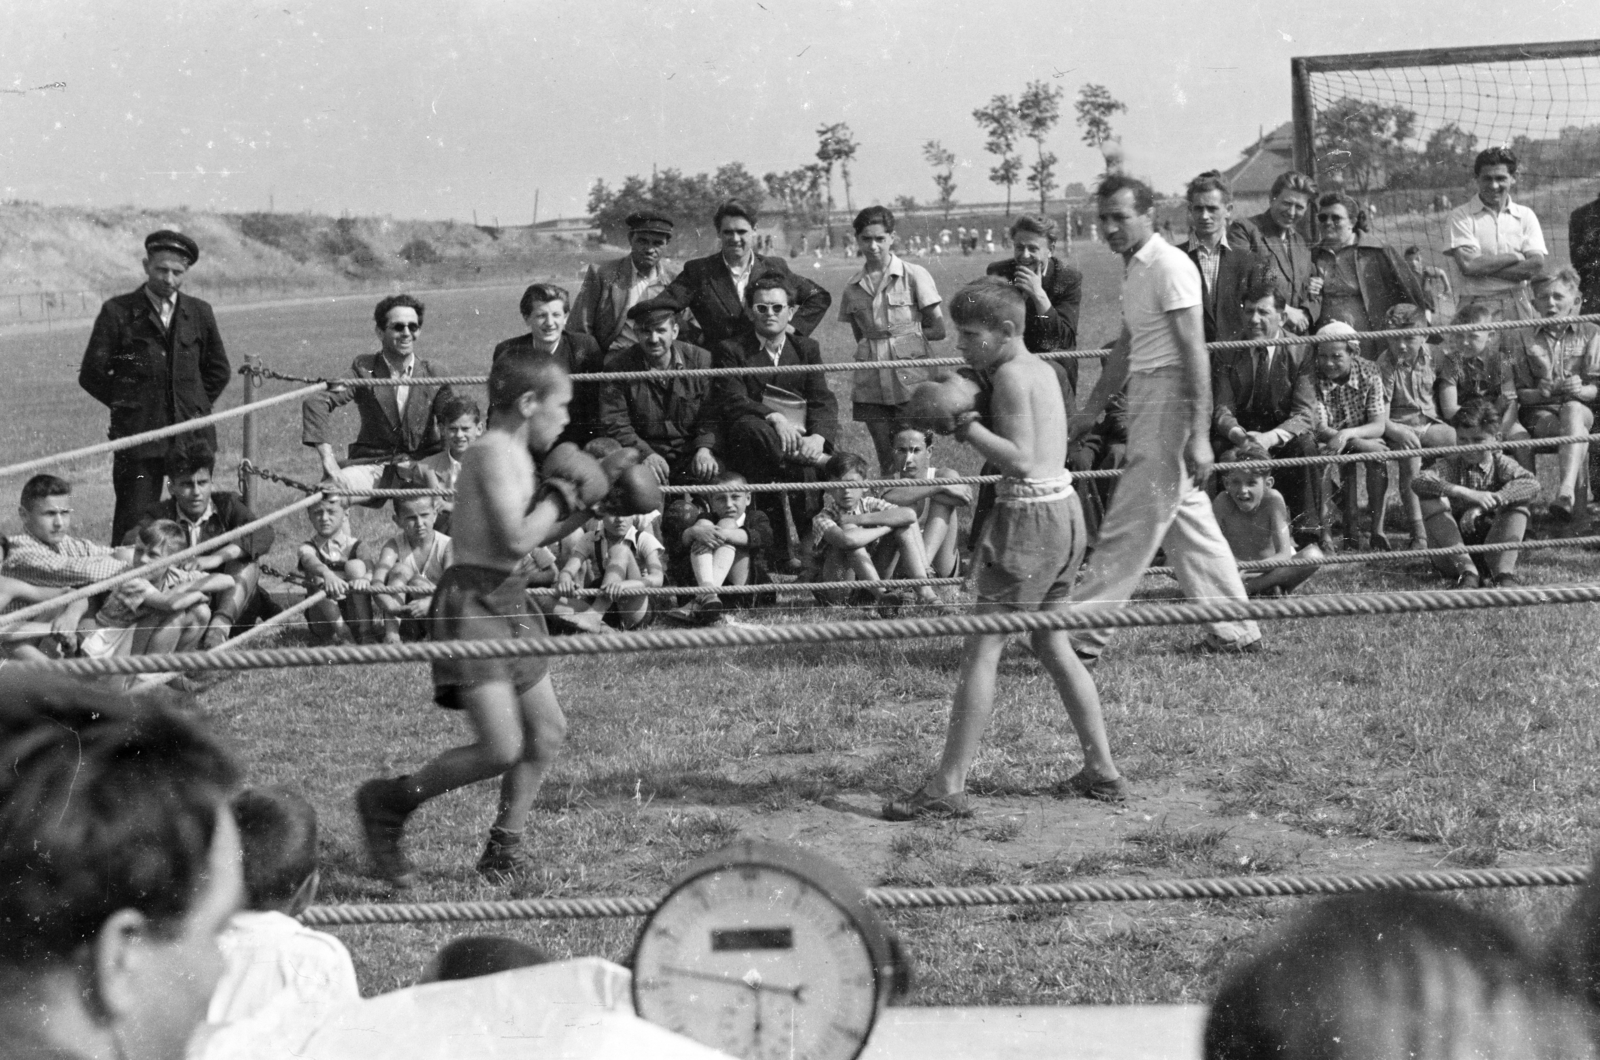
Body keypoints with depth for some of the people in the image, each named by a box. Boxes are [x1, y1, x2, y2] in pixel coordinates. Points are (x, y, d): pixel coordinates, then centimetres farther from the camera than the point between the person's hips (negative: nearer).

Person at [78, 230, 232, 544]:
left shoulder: (199, 313, 8)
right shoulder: (117, 312, -2)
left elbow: (219, 371, 20)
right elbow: (91, 375, 2)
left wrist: (197, 406, 12)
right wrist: (127, 406, 3)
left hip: (194, 436, 3)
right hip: (138, 435, -3)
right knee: (133, 522, -5)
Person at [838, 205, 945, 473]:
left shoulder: (914, 275, -2)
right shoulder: (853, 288, 8)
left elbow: (938, 330, 1)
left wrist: (902, 333, 1)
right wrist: (900, 331, 3)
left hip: (911, 380, -3)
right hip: (872, 386, 3)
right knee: (887, 463, 5)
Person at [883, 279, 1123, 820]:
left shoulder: (1011, 374, -14)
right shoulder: (1040, 368, 14)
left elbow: (1021, 459, -22)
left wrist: (965, 425, -18)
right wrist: (965, 413, 5)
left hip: (1031, 517, -10)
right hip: (1062, 512, 10)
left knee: (981, 649, -7)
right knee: (1052, 645, 18)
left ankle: (948, 787, -7)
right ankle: (1102, 771, 22)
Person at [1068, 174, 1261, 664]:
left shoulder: (1168, 265, -14)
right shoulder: (1134, 268, 16)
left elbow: (1194, 353, -18)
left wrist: (1199, 435, -23)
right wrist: (1093, 409, 29)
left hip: (1169, 398, -10)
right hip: (1145, 398, 10)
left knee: (1128, 529, -6)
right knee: (1188, 521, 13)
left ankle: (1083, 638, -3)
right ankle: (1235, 630, 19)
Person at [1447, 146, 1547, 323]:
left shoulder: (1526, 215, 10)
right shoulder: (1461, 216, 1)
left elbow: (1535, 266, -2)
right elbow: (1467, 265, -10)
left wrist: (1484, 267, -8)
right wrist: (1514, 257, -3)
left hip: (1516, 306, 2)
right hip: (1475, 306, -2)